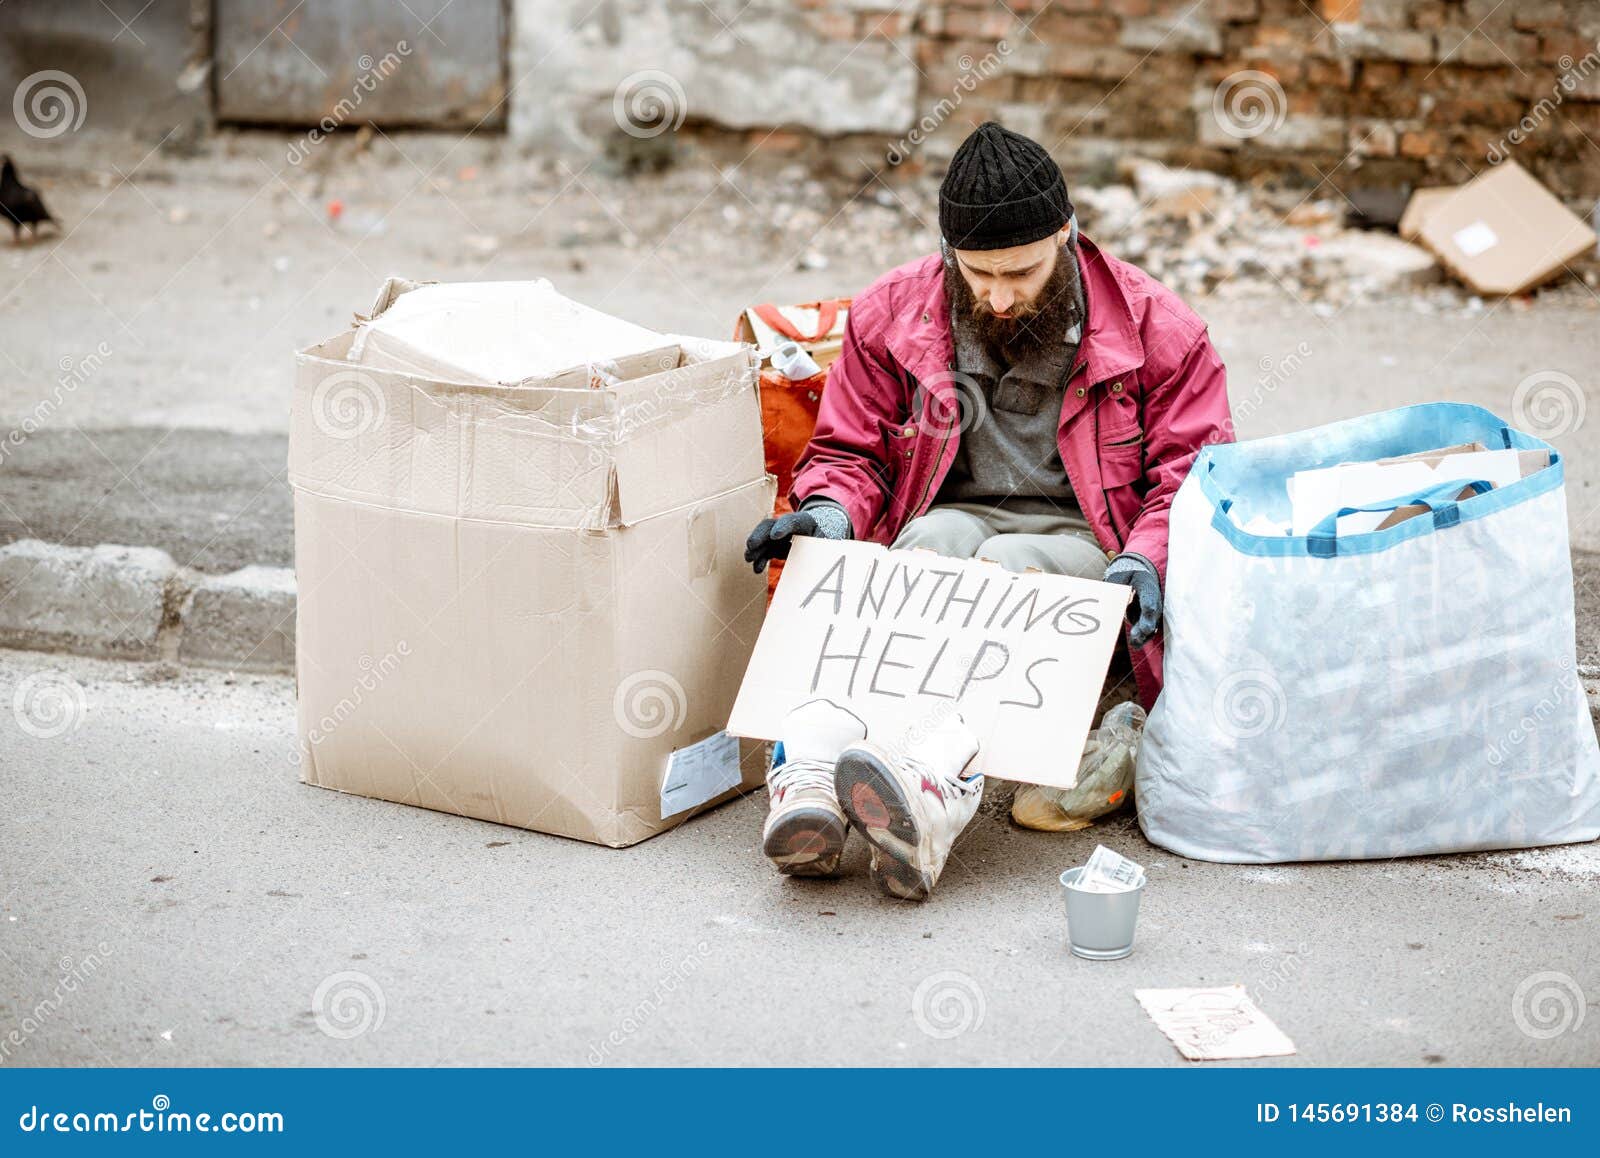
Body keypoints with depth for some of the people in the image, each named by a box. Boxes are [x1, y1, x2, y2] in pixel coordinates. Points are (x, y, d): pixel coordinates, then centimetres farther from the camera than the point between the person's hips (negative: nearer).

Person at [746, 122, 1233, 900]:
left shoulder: (1153, 330, -1)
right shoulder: (891, 316, 5)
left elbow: (1197, 476, -1)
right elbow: (850, 452, 12)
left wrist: (1146, 558, -21)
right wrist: (831, 512, -11)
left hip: (1082, 544, -2)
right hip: (951, 519, 2)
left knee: (1008, 565, -35)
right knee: (936, 539, -34)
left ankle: (933, 792, -61)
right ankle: (809, 775, -56)